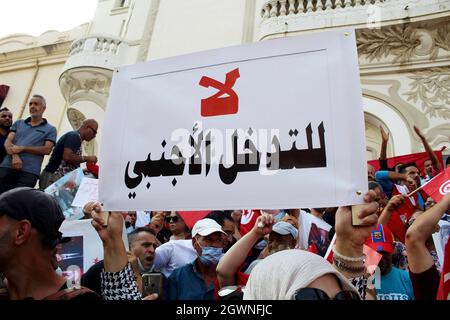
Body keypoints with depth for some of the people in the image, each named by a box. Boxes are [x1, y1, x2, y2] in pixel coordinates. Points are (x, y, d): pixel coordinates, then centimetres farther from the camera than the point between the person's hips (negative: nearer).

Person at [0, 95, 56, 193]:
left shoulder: (50, 129, 9)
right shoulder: (18, 123, 20)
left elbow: (47, 149, -2)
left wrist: (22, 148, -10)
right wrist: (14, 156, -12)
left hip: (29, 171, -3)